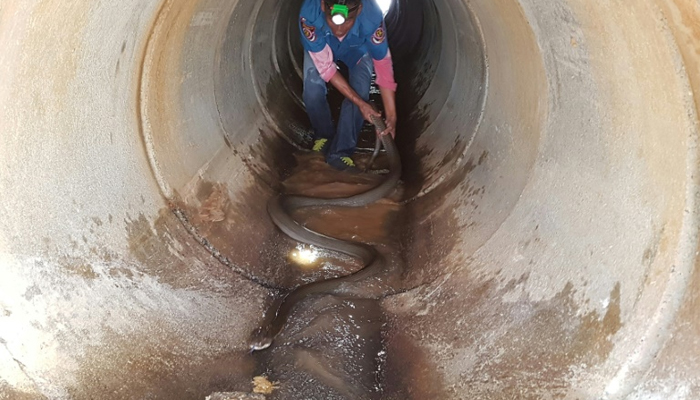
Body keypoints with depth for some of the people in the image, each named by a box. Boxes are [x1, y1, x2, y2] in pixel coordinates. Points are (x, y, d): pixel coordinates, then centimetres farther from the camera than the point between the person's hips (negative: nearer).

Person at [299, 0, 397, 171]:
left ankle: (340, 152, -4)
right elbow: (325, 66, -33)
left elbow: (383, 65, -33)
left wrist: (391, 117, -35)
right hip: (321, 47, 0)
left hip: (358, 48, 0)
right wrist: (360, 103, -35)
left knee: (360, 92, -20)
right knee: (313, 91, -19)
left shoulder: (371, 16, -43)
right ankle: (324, 136, 12)